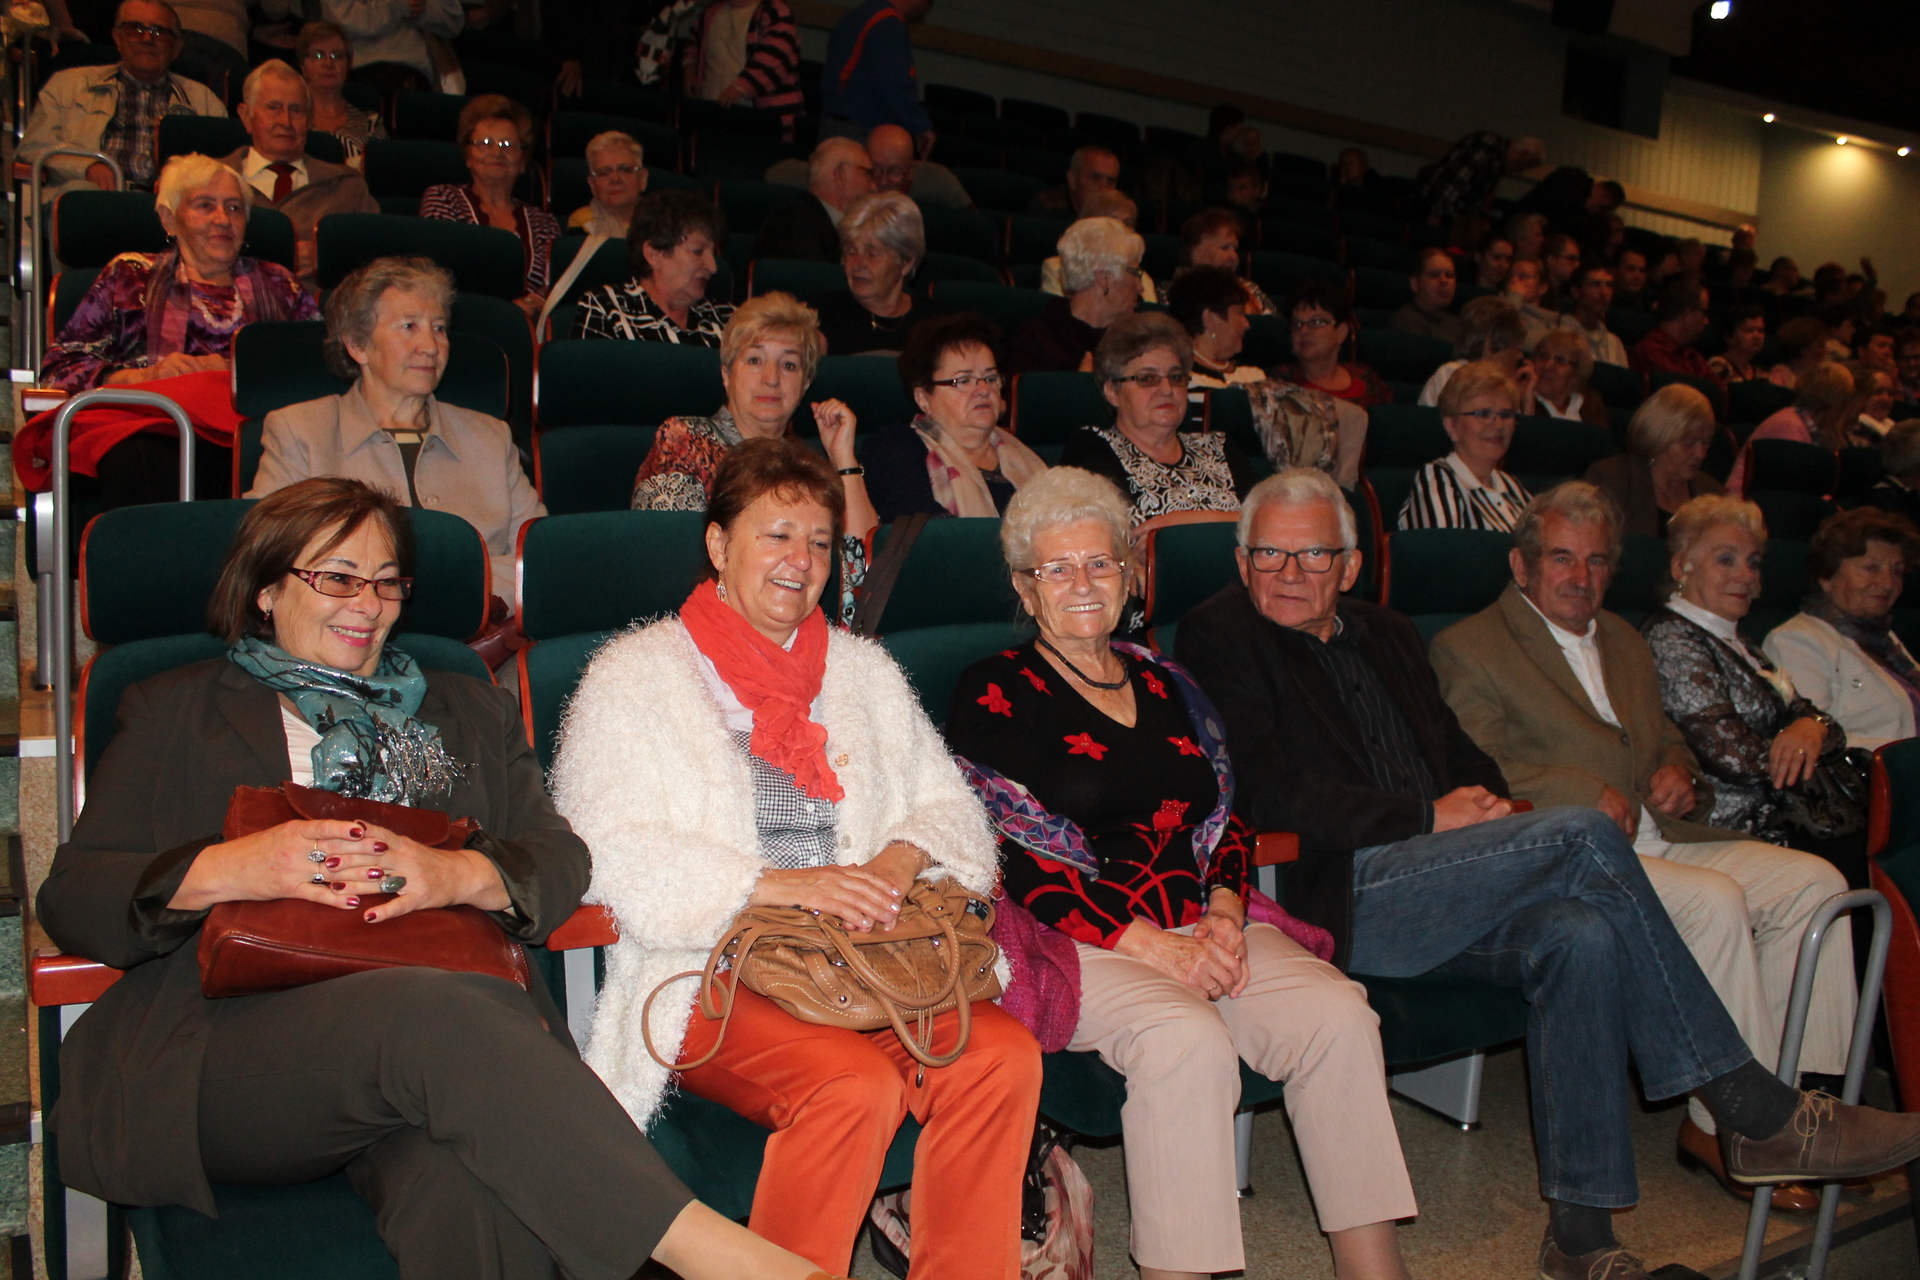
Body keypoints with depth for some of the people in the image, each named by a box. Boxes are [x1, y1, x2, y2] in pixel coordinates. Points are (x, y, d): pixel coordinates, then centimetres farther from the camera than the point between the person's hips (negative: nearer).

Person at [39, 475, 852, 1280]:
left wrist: (461, 875, -10)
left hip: (449, 1021, 2)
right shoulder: (175, 714, 21)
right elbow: (70, 897, 10)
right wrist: (229, 871, -11)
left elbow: (558, 859, 13)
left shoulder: (466, 712, 26)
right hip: (235, 1049, -1)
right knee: (429, 1012, -37)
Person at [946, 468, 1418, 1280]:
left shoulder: (1161, 682, 19)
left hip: (1199, 924, 5)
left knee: (1338, 1013, -19)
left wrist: (1224, 912, -3)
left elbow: (1225, 817, 18)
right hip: (1076, 940, -5)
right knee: (1188, 1038, -33)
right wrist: (1153, 944, -14)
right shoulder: (995, 693, 2)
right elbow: (1018, 861, -8)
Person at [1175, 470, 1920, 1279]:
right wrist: (1428, 817, -9)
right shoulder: (1219, 637, 1)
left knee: (1580, 935, -25)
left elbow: (1461, 755, 26)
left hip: (1429, 893, 7)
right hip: (1333, 898, -6)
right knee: (1583, 834, -21)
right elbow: (1270, 794, -9)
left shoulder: (1385, 635, 23)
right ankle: (1756, 1112, -12)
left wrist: (1484, 803, 1)